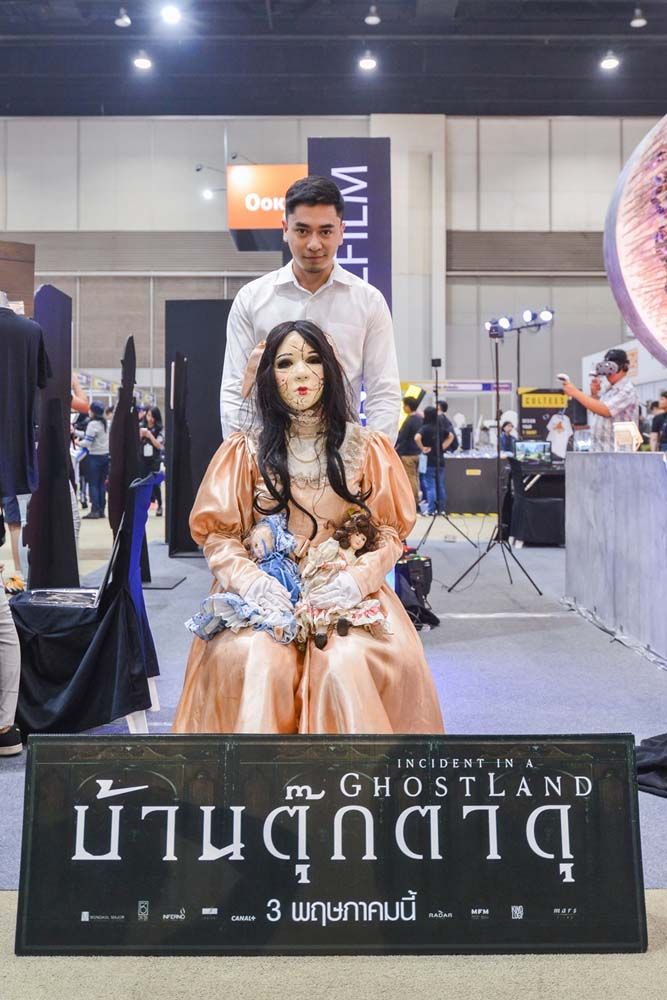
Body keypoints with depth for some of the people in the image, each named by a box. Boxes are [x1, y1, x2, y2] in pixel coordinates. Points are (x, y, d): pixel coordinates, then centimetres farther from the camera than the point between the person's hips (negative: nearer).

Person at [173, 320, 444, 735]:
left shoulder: (368, 448, 8)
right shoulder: (246, 451, 6)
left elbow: (390, 531, 6)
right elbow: (217, 534, 4)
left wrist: (358, 579, -14)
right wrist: (251, 580, -15)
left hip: (346, 593, 0)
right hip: (264, 594, 0)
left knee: (346, 664, -30)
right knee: (256, 662, -31)